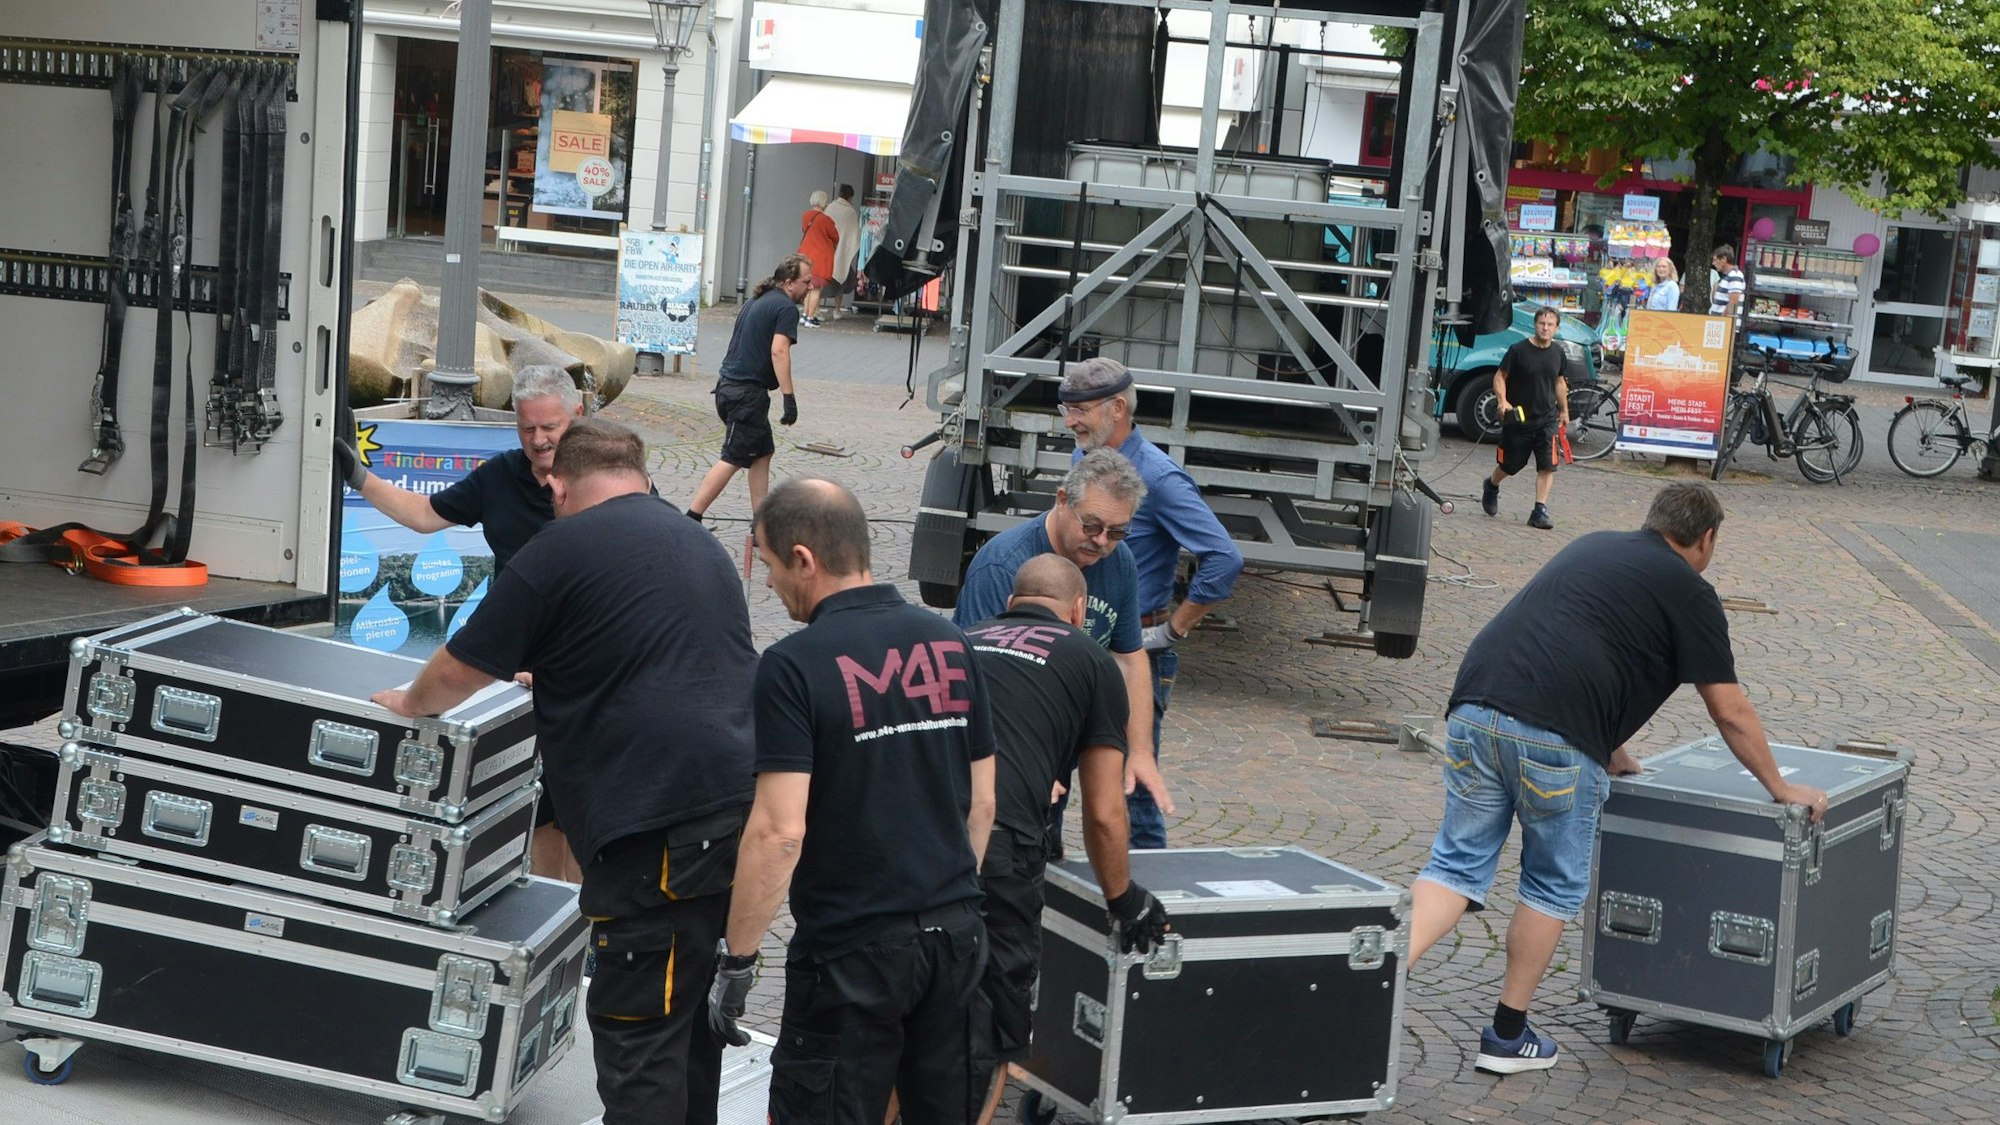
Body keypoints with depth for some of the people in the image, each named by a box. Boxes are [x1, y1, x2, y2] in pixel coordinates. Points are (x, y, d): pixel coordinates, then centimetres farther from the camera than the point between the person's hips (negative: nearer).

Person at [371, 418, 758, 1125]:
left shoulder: (562, 549, -2)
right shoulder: (702, 546, 23)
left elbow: (457, 673, 7)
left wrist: (408, 705, 28)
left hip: (662, 822, -8)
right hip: (742, 807, 8)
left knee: (636, 1029, -4)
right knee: (690, 1010, 19)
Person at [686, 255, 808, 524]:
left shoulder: (757, 301, 19)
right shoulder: (786, 307, -10)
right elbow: (779, 351, -20)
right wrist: (789, 397, -22)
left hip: (728, 384, 10)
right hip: (748, 391, -10)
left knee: (763, 453, 15)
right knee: (732, 459, -7)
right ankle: (692, 518, -10)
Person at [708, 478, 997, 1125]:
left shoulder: (795, 666, -15)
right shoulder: (949, 643, 5)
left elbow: (780, 832, -19)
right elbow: (982, 804, 11)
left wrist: (737, 960, -11)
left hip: (854, 949, -6)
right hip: (957, 934, 6)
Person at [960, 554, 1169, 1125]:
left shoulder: (963, 642, 27)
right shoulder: (1089, 660, 15)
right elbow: (1104, 814, 12)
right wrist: (1123, 900, 28)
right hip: (994, 848, -4)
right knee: (992, 1033, 11)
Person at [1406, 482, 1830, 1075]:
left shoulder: (1591, 547, 29)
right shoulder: (1688, 591, 9)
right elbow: (1730, 712, 11)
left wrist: (1613, 751, 46)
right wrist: (1780, 789, 23)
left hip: (1475, 709, 6)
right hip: (1555, 741, -5)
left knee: (1457, 867, 9)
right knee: (1554, 888, 13)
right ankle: (1508, 1036, 20)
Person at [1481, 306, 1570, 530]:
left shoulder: (1557, 353, 5)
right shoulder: (1518, 350, -11)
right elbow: (1500, 377, -7)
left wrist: (1564, 410, 24)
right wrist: (1502, 401, -23)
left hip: (1547, 419, 3)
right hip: (1518, 418, -3)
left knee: (1547, 467, -9)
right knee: (1510, 464, 11)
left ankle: (1540, 511, -6)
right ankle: (1491, 487, 42)